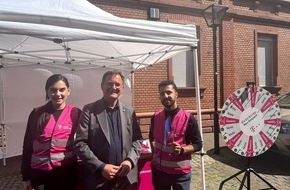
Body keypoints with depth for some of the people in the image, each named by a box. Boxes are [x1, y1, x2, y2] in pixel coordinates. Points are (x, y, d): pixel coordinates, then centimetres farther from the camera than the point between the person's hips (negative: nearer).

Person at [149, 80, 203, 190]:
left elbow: (198, 144, -5)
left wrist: (182, 150, -21)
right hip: (159, 170, 3)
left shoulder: (188, 118, -12)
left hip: (180, 172, -3)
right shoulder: (155, 117, 0)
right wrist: (154, 151, 4)